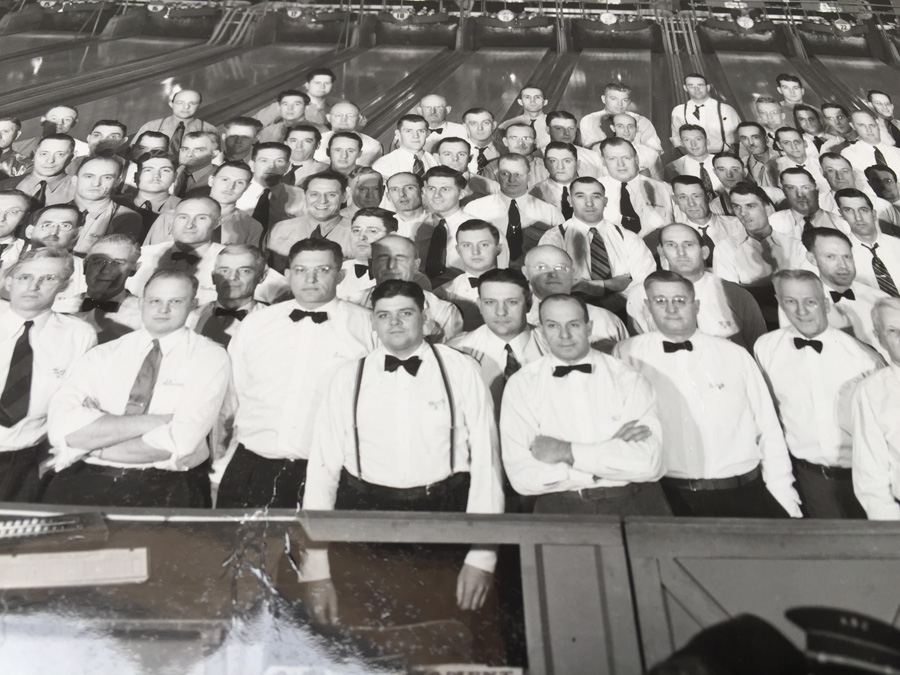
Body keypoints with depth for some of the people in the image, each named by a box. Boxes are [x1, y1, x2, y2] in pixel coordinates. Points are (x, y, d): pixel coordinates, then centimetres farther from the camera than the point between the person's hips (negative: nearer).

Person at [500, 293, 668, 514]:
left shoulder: (629, 379, -1)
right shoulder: (520, 385, -2)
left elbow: (650, 462, -11)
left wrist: (567, 452, -14)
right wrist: (615, 449, -11)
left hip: (632, 504, 0)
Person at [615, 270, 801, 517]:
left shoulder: (735, 356, 6)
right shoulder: (628, 354, 2)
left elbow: (769, 430, 8)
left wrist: (785, 498, 5)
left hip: (742, 494, 1)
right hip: (670, 496, -1)